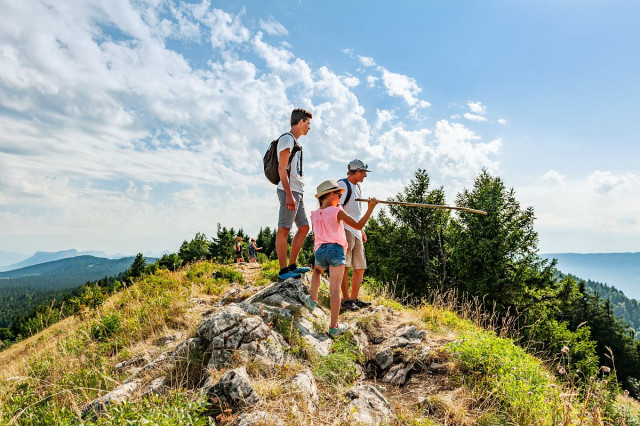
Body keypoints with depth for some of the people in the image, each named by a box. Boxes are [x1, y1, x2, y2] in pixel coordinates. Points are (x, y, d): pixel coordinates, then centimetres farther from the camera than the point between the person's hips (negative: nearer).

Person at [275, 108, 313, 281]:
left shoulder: (295, 142, 24)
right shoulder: (287, 139, -5)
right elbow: (282, 168, -15)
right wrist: (289, 195, -21)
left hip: (297, 192, 10)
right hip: (289, 191, -10)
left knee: (304, 227, 11)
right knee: (283, 229, -8)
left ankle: (292, 265, 16)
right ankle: (283, 271, -6)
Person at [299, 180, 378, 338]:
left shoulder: (314, 215, 14)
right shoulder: (337, 211, -1)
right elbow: (358, 225, -2)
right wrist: (370, 208, 5)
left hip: (320, 251, 5)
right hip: (336, 250, -4)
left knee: (317, 270, 37)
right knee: (334, 288, -4)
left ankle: (313, 299, 21)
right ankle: (334, 327, -1)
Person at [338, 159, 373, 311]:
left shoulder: (357, 187, 22)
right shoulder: (343, 184, -6)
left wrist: (361, 230, 22)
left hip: (356, 231, 9)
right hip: (345, 230, -9)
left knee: (360, 267, 9)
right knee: (345, 266, -8)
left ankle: (354, 299, 16)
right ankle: (346, 300, -1)